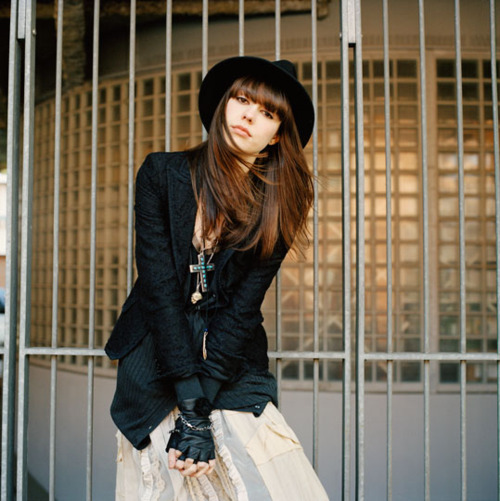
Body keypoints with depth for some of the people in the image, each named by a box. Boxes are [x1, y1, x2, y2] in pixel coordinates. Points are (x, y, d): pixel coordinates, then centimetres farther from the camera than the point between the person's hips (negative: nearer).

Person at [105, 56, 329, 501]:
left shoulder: (276, 208, -2)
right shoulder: (162, 173, -5)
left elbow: (242, 309, -8)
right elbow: (160, 286, -12)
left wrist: (201, 404, -19)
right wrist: (189, 406, -18)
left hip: (233, 368, 1)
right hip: (155, 363, 0)